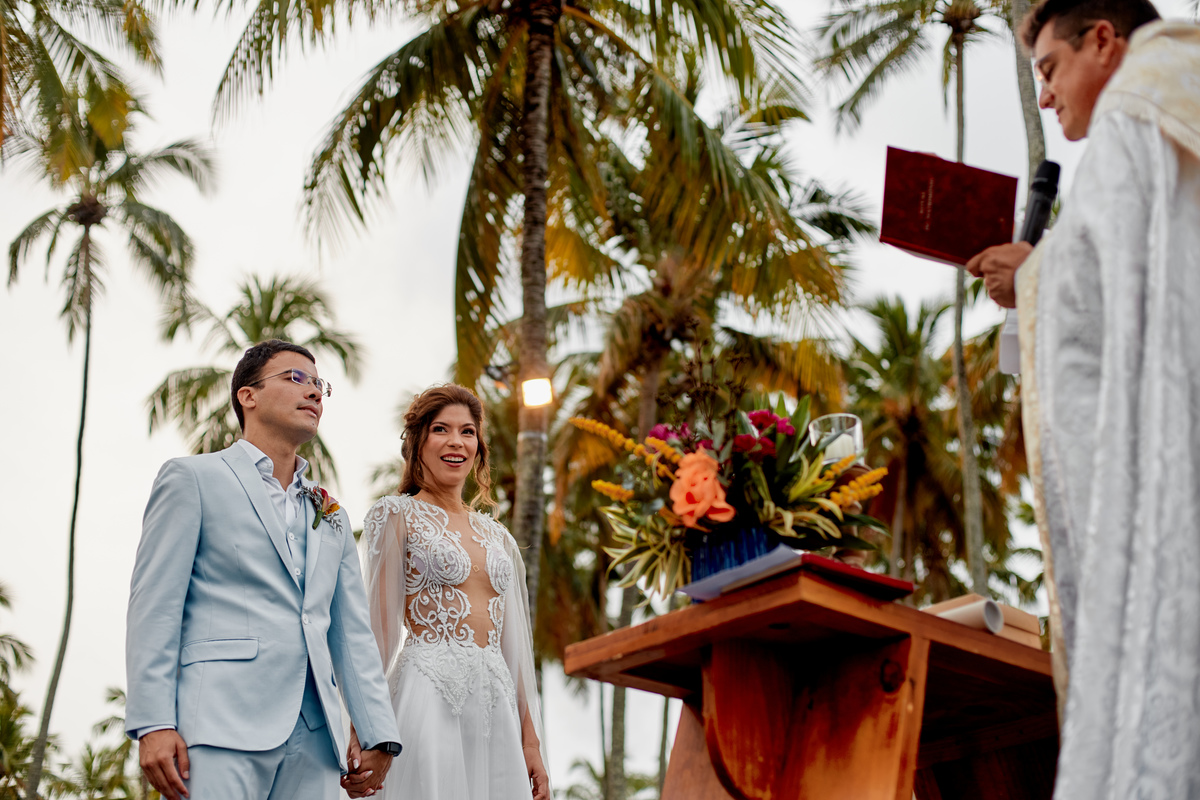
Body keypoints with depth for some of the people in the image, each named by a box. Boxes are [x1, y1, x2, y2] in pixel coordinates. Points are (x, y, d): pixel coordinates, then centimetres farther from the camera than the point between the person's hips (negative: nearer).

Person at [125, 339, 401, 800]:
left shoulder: (329, 515, 26)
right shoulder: (193, 479, 8)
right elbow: (155, 608, -1)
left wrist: (378, 735, 9)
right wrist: (153, 724, -11)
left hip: (314, 737, 6)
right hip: (222, 728, -6)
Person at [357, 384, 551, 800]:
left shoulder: (498, 537, 19)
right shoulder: (397, 515, 3)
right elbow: (380, 625, -3)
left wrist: (531, 742, 13)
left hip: (497, 703, 5)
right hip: (429, 695, -5)